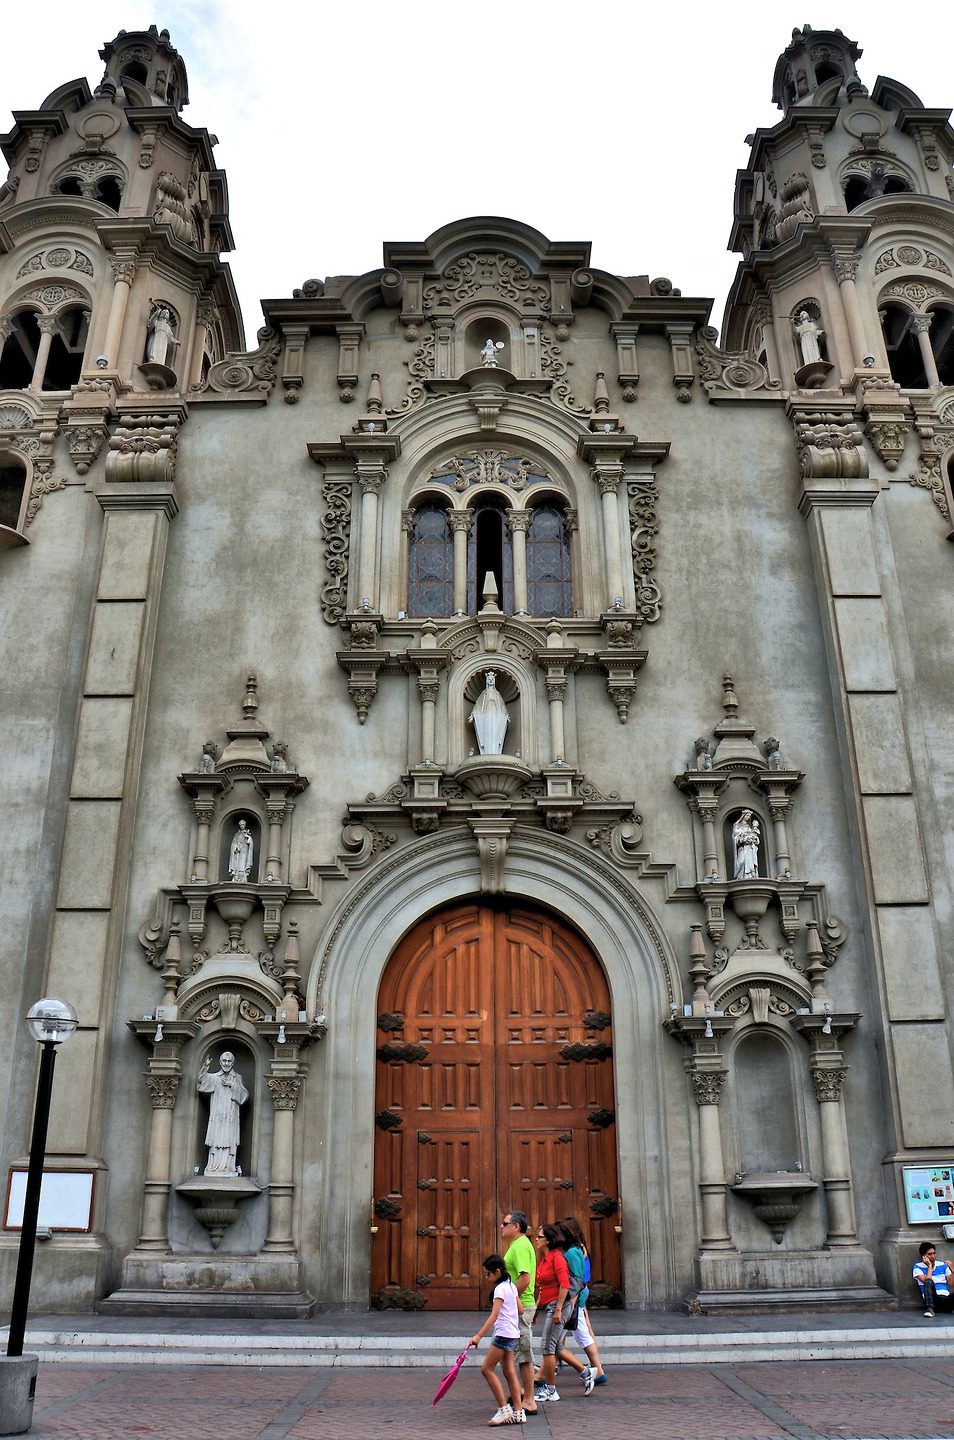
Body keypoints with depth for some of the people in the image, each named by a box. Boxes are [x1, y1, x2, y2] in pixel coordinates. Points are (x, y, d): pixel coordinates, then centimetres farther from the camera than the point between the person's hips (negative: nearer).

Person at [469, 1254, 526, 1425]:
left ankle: (504, 1409, -4)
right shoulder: (511, 1286, 12)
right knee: (509, 1372, 9)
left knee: (487, 1369, -5)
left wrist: (478, 1336, -27)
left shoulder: (500, 1289, -15)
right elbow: (520, 1309, 17)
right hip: (513, 1333, 10)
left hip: (504, 1333, -10)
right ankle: (518, 1413, 9)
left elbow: (494, 1315, -24)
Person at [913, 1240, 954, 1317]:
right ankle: (930, 1309, -44)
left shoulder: (943, 1265, 16)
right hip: (933, 1299, -2)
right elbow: (927, 1282, -11)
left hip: (947, 1298, 2)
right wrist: (930, 1266, -4)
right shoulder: (918, 1267, 6)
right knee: (928, 1281, -34)